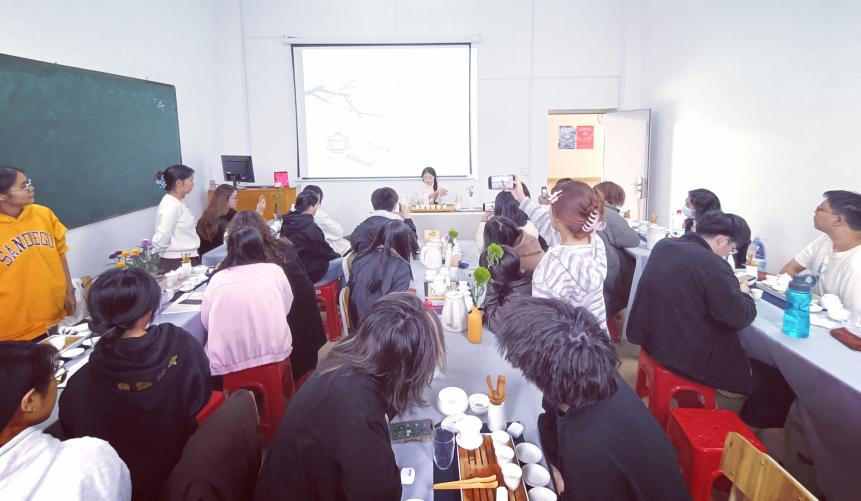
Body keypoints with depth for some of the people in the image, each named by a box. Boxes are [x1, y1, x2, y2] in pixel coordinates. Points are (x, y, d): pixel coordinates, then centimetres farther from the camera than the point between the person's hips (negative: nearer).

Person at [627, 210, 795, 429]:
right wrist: (744, 294, 2)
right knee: (778, 384, 8)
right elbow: (740, 317, -18)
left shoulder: (663, 246, 3)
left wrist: (732, 287, 15)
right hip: (690, 358, -9)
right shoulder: (712, 264, -23)